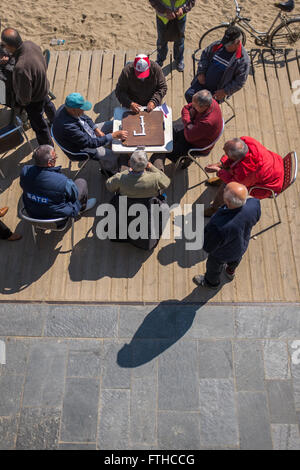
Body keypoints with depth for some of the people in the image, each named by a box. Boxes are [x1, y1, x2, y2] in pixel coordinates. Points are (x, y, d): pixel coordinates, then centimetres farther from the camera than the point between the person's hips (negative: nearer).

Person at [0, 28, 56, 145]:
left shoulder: (21, 68, -45)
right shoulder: (29, 44, -22)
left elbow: (24, 97, -33)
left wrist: (19, 103, -12)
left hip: (34, 100, -8)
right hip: (44, 87, 8)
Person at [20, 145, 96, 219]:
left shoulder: (25, 172, -22)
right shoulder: (63, 182, -38)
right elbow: (74, 195, -18)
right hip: (57, 216, -5)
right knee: (81, 182, 11)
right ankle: (83, 206, 44)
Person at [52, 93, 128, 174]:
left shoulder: (68, 107, -17)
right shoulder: (67, 127, -42)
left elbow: (85, 118, 4)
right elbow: (91, 143, -37)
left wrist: (97, 130, -8)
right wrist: (114, 135, -35)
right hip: (82, 147, -8)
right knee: (112, 156, -15)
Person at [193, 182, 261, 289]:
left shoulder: (219, 227, -50)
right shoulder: (254, 204, -36)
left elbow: (208, 247, -28)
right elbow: (255, 219, -10)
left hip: (224, 252, -4)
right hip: (243, 244, 4)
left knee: (214, 266, 32)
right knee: (235, 259, 39)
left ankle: (212, 282, 65)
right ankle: (230, 271, 73)